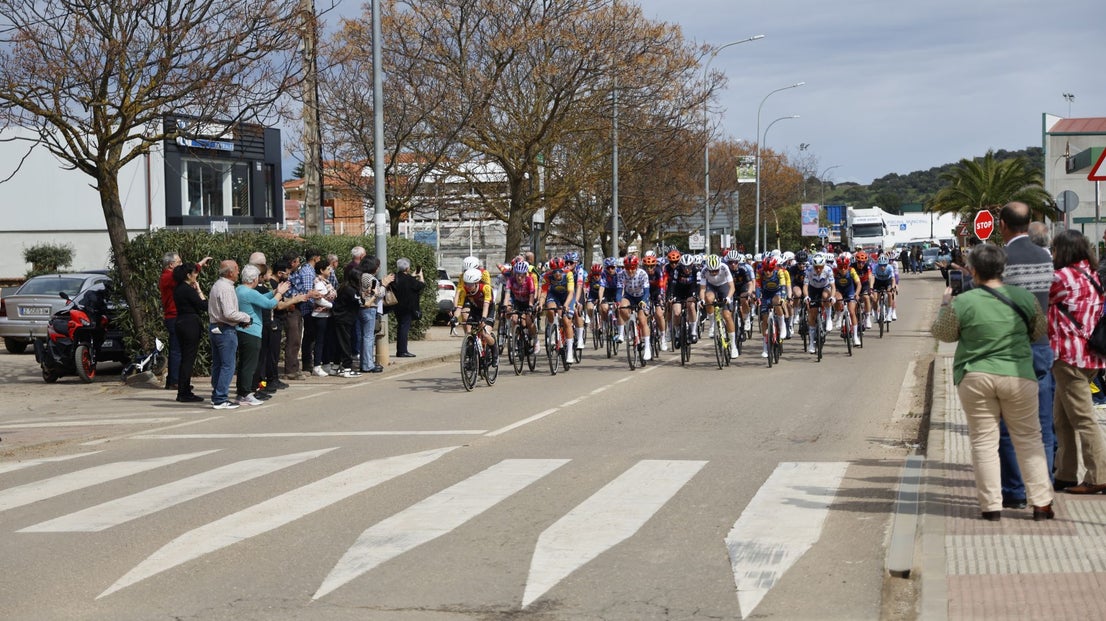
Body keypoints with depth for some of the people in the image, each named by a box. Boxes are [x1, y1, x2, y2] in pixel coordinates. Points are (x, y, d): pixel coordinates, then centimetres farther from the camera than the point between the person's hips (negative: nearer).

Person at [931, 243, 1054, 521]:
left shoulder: (963, 303, -10)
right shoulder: (1024, 297, -2)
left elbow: (942, 333, 5)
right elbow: (1040, 331, 12)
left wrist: (945, 304, 19)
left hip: (975, 379, -1)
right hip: (1018, 376, 2)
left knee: (984, 441, 7)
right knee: (1028, 439, 11)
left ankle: (991, 505, 7)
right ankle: (1041, 503, 12)